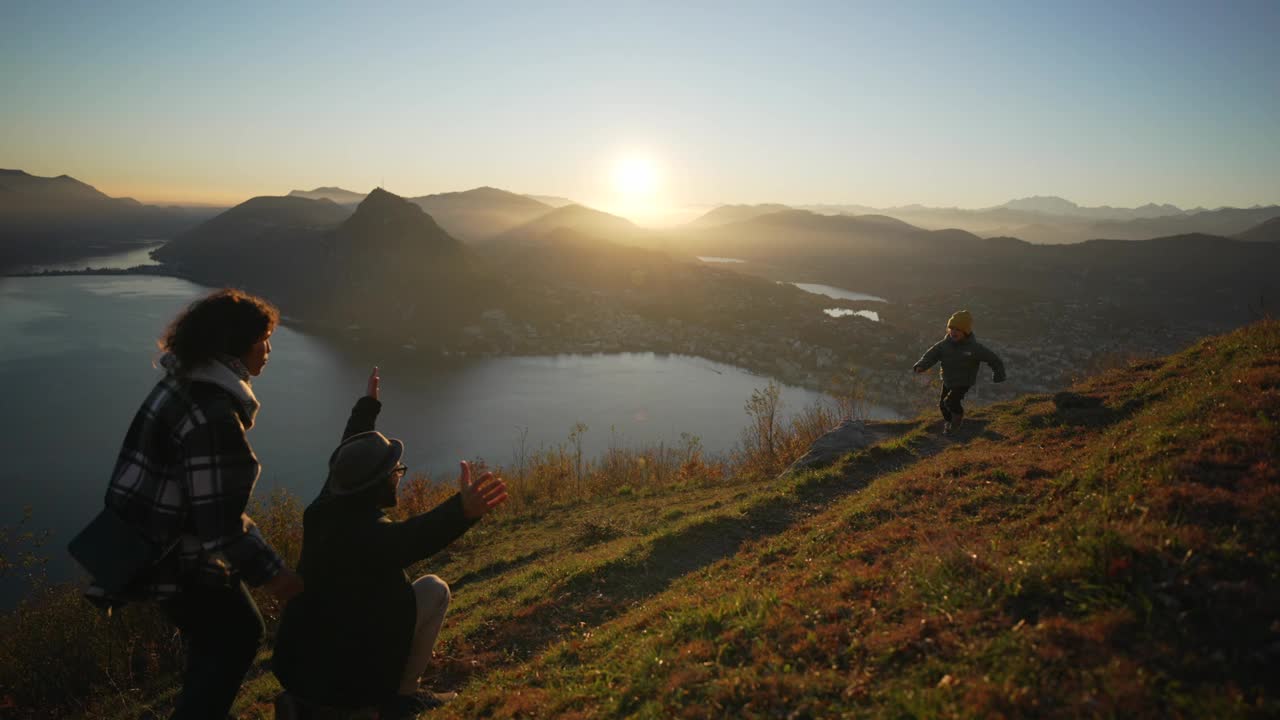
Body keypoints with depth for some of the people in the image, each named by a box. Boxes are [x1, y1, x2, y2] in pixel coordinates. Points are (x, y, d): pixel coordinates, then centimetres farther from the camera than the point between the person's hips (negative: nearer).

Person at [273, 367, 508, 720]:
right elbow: (412, 537, -49)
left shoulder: (325, 510, -2)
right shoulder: (367, 533, -27)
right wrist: (461, 512, -67)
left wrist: (367, 407, 26)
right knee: (434, 589, -1)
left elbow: (345, 457, 14)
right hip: (346, 672, -8)